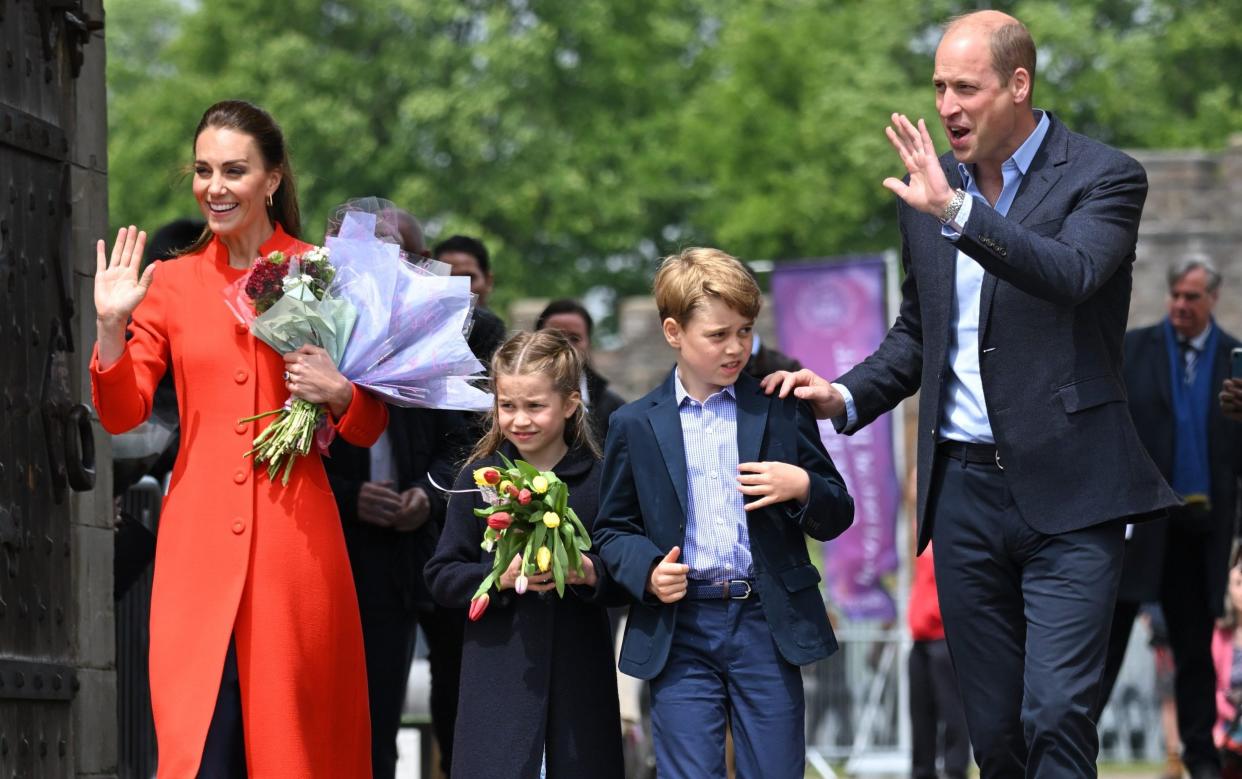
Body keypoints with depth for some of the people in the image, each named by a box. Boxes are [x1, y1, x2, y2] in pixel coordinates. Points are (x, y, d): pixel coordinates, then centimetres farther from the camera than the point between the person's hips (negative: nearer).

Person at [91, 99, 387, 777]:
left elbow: (370, 426, 9)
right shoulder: (171, 284, 9)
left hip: (293, 537, -1)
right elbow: (121, 414, 5)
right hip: (199, 540, 1)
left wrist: (337, 392, -12)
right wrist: (111, 326, -9)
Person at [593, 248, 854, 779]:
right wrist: (647, 571, -9)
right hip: (680, 630, 0)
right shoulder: (635, 427, 6)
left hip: (767, 624, 0)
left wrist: (803, 488, -11)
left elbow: (837, 516, 11)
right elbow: (613, 528, 11)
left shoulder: (781, 411, 7)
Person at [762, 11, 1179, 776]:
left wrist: (957, 211, -35)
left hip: (1066, 490, -5)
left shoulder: (1102, 178, -6)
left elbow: (1073, 276, -26)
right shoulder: (928, 185, 11)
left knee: (1057, 712, -16)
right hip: (966, 490, 5)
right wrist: (846, 396, 6)